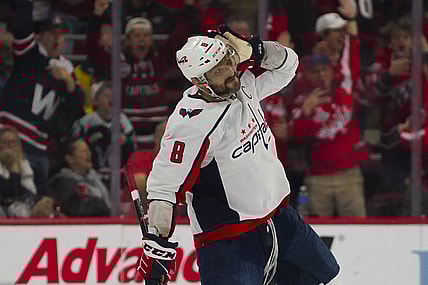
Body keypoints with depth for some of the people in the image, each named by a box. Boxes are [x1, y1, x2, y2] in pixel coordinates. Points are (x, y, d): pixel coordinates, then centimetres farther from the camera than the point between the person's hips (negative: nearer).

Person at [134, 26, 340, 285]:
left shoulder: (243, 84, -2)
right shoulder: (193, 122, -26)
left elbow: (287, 64, 11)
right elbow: (164, 185, -26)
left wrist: (252, 50, -10)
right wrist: (156, 246, -27)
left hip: (276, 213, 9)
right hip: (229, 239, -9)